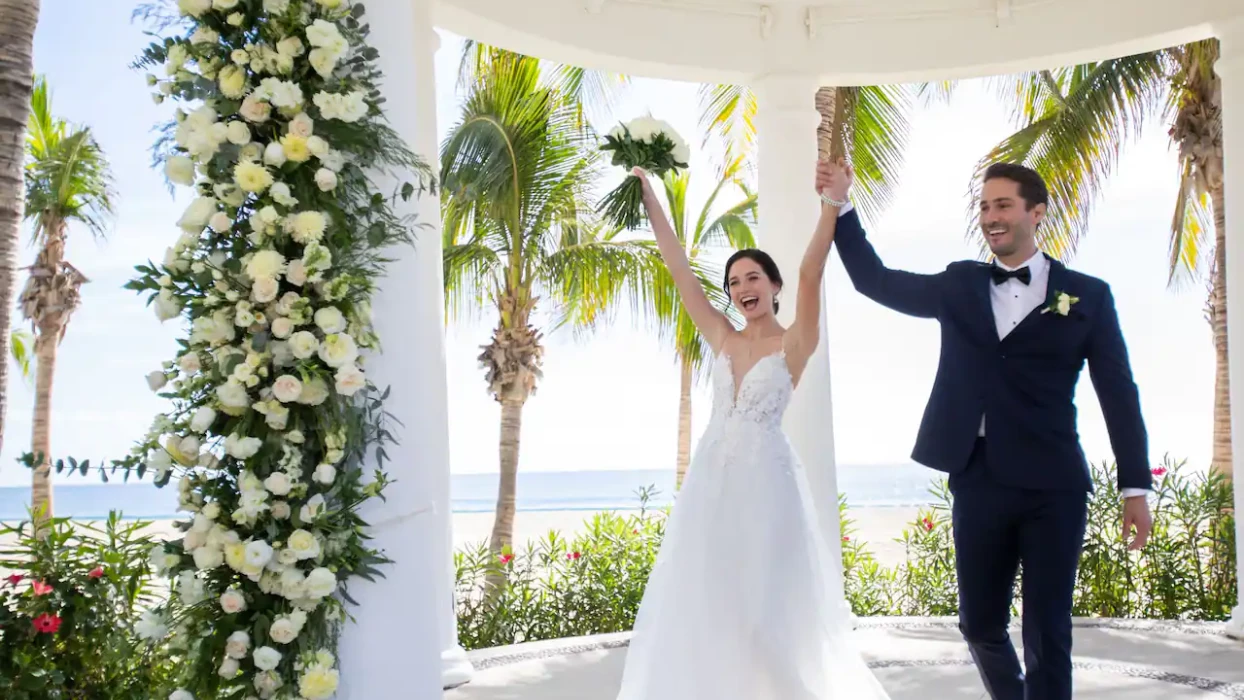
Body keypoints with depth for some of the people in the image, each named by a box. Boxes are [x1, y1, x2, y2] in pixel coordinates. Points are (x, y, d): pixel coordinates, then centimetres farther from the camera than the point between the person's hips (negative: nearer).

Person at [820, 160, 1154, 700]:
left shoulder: (1087, 294, 3)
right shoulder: (959, 285, 11)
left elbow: (1119, 394, 3)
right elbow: (875, 281, 11)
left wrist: (1135, 487, 0)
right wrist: (841, 207, 3)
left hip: (1053, 487, -3)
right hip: (978, 482, 3)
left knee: (1047, 633, 1)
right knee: (980, 625, 13)